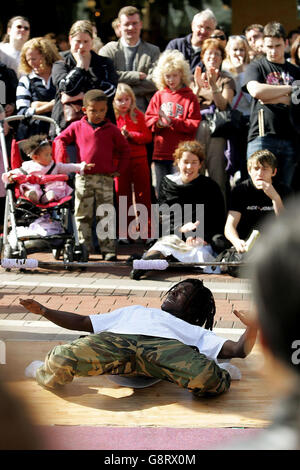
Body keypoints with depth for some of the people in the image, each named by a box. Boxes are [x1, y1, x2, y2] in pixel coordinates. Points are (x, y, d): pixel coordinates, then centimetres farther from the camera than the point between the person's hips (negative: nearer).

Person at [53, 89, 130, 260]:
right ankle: (84, 248, 13)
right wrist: (62, 158, -5)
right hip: (83, 177, 1)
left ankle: (109, 250, 3)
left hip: (105, 178, -1)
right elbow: (60, 139, 8)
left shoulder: (112, 129, 3)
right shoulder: (77, 127, 5)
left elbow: (125, 149, 12)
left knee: (106, 216, 0)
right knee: (83, 215, 5)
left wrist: (120, 169, 4)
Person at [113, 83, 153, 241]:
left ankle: (145, 230, 10)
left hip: (139, 159, 0)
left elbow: (147, 136, 0)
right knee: (122, 195, 5)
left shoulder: (138, 115, 4)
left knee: (143, 193, 2)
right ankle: (125, 231, 13)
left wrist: (130, 135, -12)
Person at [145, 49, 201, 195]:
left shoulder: (189, 97, 0)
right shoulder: (159, 96, 11)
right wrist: (158, 123, -12)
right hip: (160, 152, 4)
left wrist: (173, 122, -15)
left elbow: (194, 124, -6)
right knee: (161, 189, 9)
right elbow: (148, 119, 9)